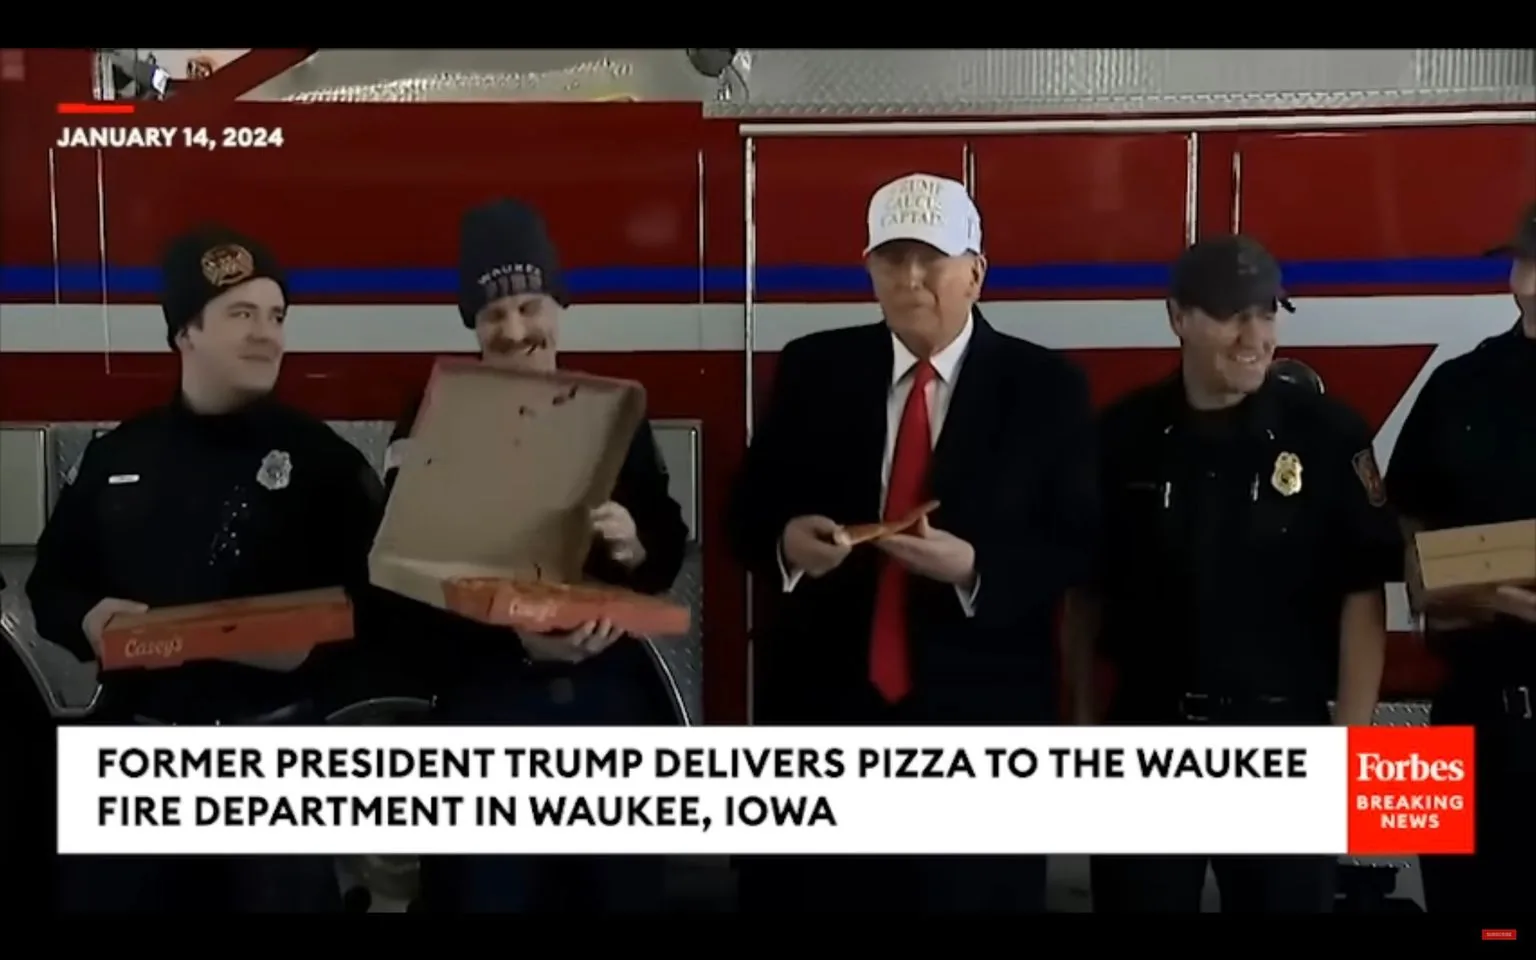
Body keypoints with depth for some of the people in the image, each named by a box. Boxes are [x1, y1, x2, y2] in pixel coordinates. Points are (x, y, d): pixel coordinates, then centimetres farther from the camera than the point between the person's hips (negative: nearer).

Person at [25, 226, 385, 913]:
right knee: (102, 895, 12)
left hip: (278, 748, -3)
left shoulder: (322, 458, -3)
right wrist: (86, 620, -6)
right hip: (136, 745, 3)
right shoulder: (117, 456, 7)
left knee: (286, 893, 8)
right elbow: (50, 581, 14)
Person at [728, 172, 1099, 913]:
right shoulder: (812, 368, 5)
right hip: (822, 695, 2)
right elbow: (747, 513, 8)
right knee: (807, 893, 8)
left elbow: (1079, 545, -2)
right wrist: (787, 539, -15)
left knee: (969, 891, 10)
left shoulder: (1046, 386, 0)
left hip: (978, 708, -1)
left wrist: (975, 567, -19)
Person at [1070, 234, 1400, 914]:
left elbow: (1363, 596, -5)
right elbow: (1087, 591, 4)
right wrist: (1085, 722, 2)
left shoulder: (1327, 434, -5)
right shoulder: (1122, 435, -1)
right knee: (1138, 899, 13)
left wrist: (1351, 746, -8)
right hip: (1145, 734, 1)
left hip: (1282, 735, -1)